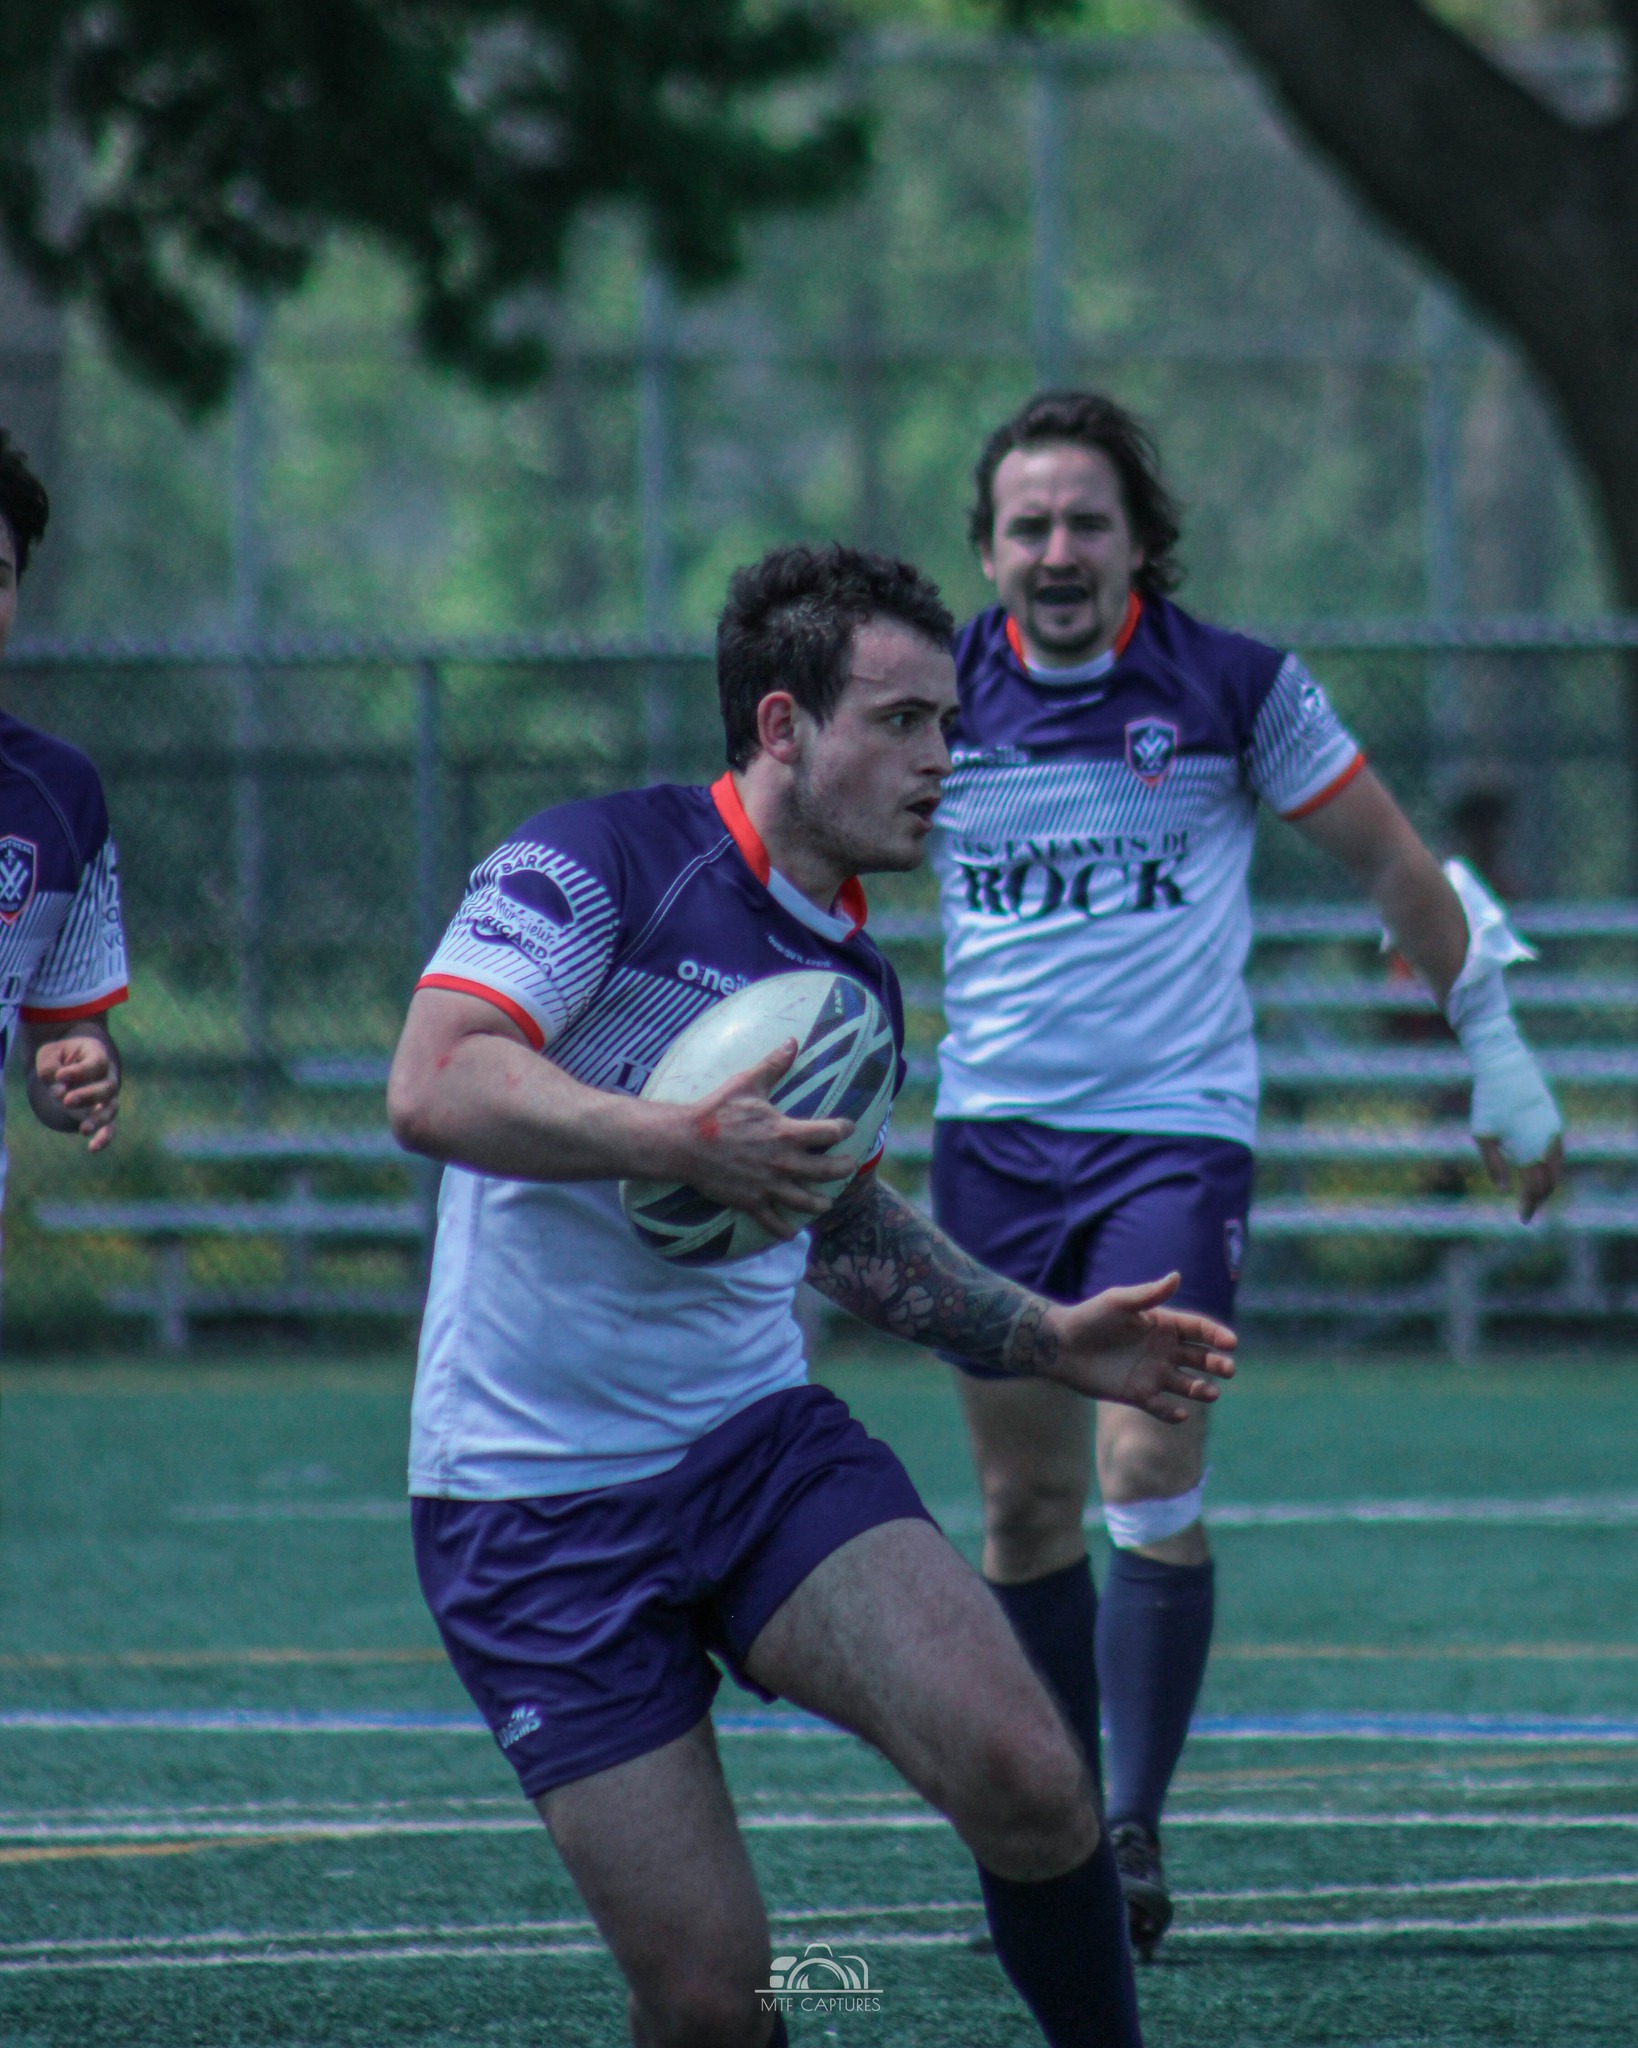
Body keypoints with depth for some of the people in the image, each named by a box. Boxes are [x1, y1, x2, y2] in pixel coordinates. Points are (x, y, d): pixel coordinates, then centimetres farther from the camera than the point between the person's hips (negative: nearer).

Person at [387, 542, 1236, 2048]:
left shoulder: (857, 984, 13)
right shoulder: (603, 865, -11)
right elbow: (434, 1086, -25)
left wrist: (1049, 1341, 24)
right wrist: (685, 1144, -35)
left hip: (761, 1443, 5)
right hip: (537, 1511, -5)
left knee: (1025, 1776, -20)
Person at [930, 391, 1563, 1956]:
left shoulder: (1235, 688, -5)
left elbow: (1392, 863, 6)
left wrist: (1497, 1056, 8)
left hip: (1176, 1129, -3)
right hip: (992, 1132, 3)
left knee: (1150, 1487, -15)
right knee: (1025, 1504, 5)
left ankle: (1135, 1834, -9)